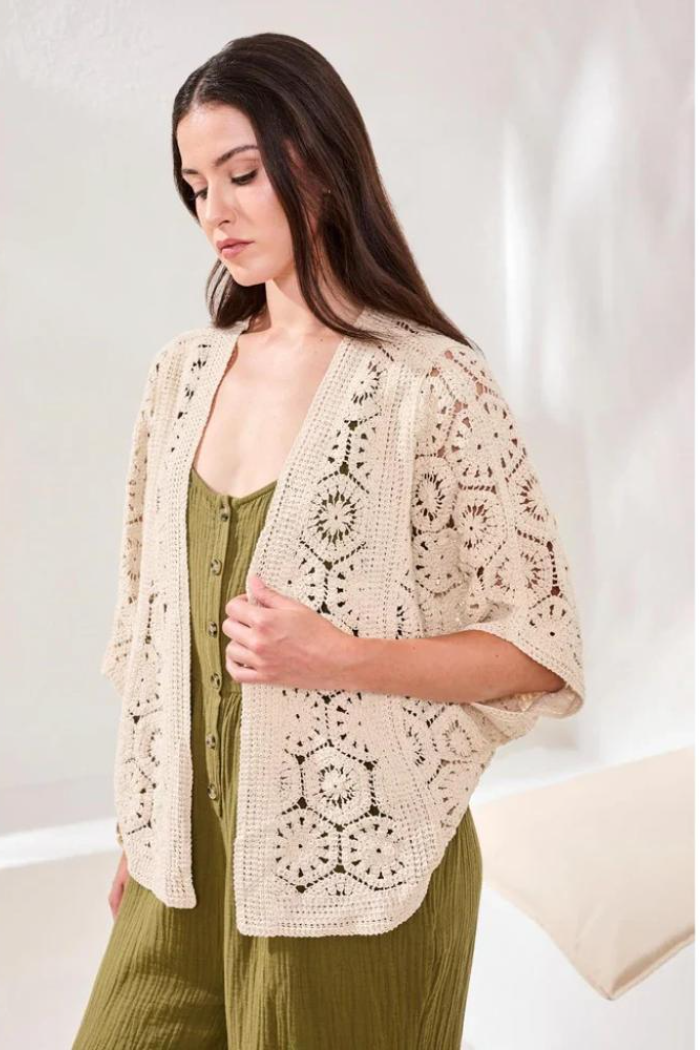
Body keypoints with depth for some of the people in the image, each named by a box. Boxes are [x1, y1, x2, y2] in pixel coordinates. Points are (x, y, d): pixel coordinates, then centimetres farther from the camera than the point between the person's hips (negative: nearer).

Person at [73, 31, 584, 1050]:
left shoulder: (429, 382, -13)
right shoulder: (185, 371, 4)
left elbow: (544, 646, -9)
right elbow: (151, 619, 10)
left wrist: (338, 657, -22)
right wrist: (137, 831, 13)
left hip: (353, 860, -5)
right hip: (187, 854, 5)